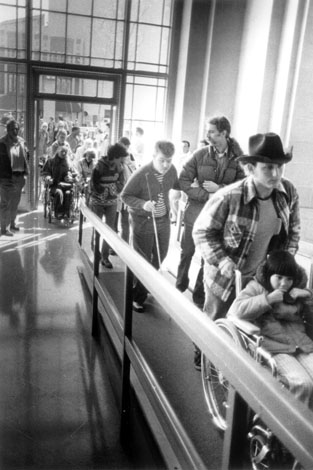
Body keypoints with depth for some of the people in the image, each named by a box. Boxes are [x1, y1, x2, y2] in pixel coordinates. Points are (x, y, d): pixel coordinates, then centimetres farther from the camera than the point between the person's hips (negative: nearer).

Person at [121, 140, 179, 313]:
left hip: (164, 219, 6)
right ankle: (138, 296, 22)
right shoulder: (141, 174, -24)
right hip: (143, 221, -6)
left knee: (160, 255, 20)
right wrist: (143, 204, -31)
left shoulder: (172, 170, -8)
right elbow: (125, 195, -16)